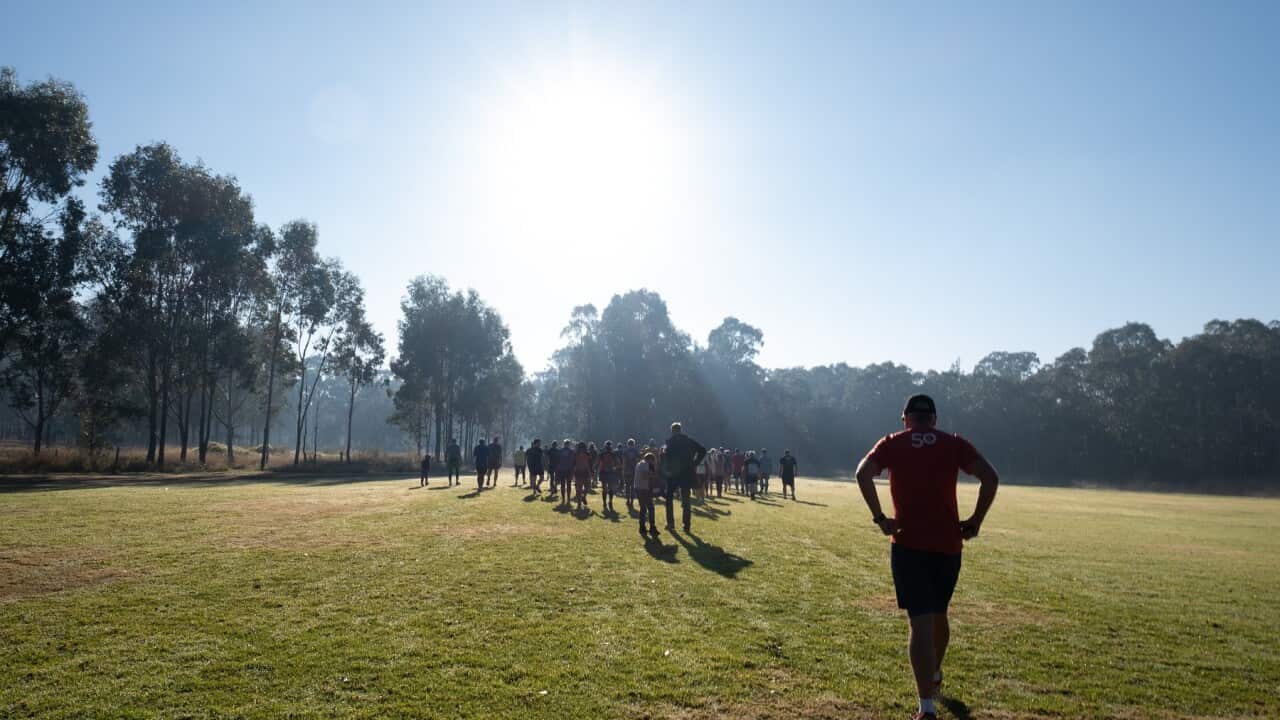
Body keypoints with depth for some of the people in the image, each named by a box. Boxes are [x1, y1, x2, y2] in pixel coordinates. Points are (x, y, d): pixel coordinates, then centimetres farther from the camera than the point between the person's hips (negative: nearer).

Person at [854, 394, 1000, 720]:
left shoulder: (892, 443, 4)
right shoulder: (954, 443, 7)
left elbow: (863, 474, -13)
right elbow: (990, 477, -6)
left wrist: (879, 517, -8)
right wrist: (975, 521, 0)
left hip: (908, 543, -2)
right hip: (948, 543, 2)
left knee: (920, 621, -4)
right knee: (939, 614, 23)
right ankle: (934, 676, 44)